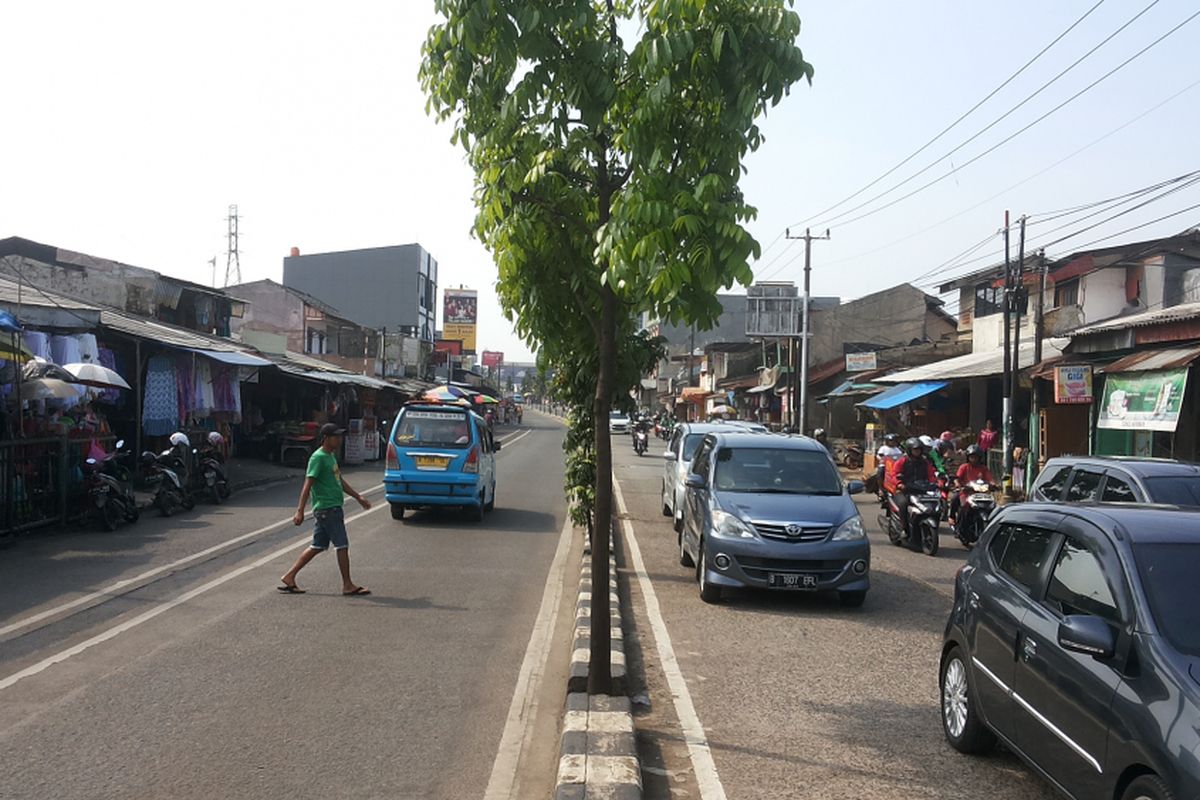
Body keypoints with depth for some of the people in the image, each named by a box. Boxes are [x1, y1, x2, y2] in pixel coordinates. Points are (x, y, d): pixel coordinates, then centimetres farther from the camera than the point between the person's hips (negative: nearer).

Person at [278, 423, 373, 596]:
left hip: (331, 509, 9)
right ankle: (348, 585, 5)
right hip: (327, 509, -9)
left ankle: (289, 577, 17)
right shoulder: (318, 458, -14)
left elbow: (340, 481, 25)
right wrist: (300, 512, -24)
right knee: (342, 545, -4)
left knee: (318, 546, 12)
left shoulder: (331, 456, 15)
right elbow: (307, 485, -19)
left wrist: (358, 497, 25)